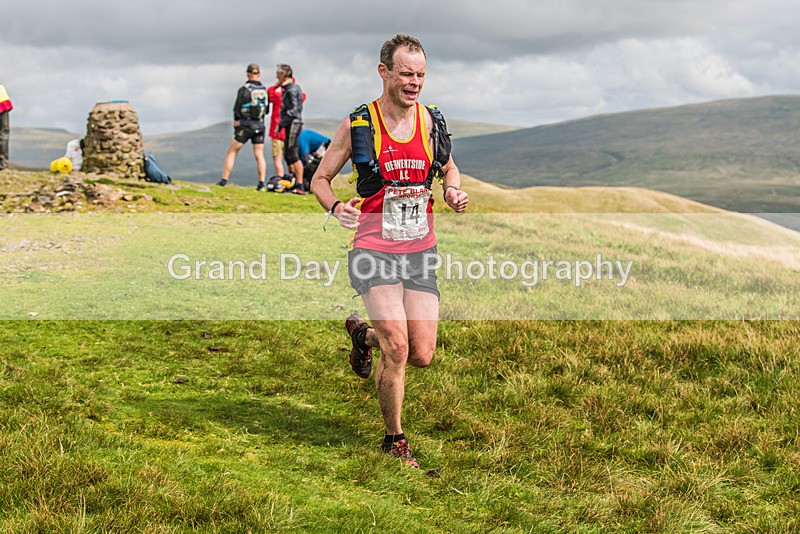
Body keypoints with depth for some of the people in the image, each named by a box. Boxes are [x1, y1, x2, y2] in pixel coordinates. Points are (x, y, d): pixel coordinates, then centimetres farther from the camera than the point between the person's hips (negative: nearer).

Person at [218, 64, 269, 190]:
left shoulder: (244, 89, -10)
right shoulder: (264, 90, 2)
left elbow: (237, 109, -6)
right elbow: (266, 109, 10)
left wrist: (236, 123, 5)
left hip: (245, 124, -3)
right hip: (260, 125, 3)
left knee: (231, 152, 6)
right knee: (259, 154, 7)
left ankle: (224, 180, 4)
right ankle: (261, 182, 0)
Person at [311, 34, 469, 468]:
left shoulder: (429, 120, 6)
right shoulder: (357, 124, -4)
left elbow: (449, 168, 23)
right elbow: (320, 179, 4)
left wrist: (452, 192, 1)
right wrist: (336, 208, -16)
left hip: (421, 251, 4)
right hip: (375, 250, -4)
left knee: (422, 356, 0)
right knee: (397, 347, -16)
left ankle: (364, 333, 33)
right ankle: (394, 439, 7)